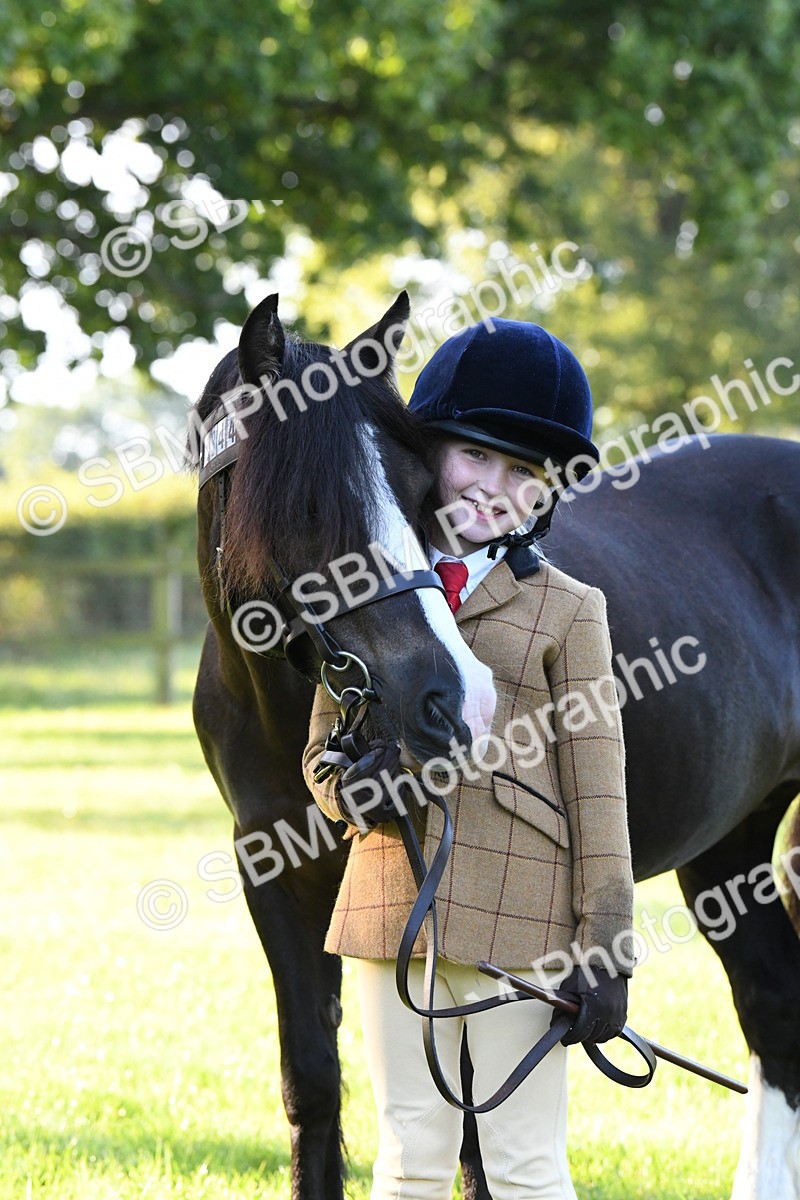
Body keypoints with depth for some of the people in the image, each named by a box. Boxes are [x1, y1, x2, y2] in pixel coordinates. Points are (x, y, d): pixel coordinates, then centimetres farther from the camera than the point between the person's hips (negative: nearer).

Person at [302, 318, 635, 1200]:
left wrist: (605, 953, -9)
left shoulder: (567, 611, 0)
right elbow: (321, 749, 16)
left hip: (519, 916, -3)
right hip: (390, 902, 4)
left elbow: (597, 791, -3)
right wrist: (352, 784, -10)